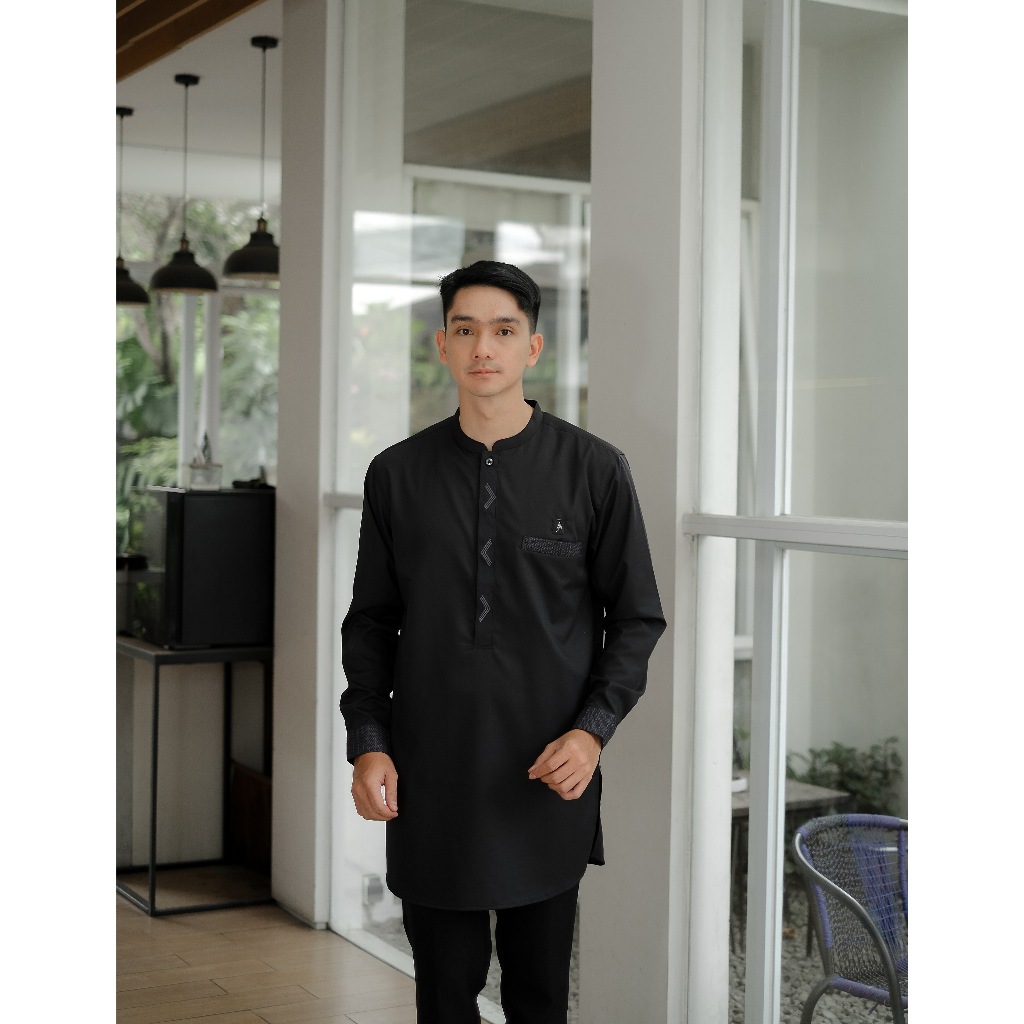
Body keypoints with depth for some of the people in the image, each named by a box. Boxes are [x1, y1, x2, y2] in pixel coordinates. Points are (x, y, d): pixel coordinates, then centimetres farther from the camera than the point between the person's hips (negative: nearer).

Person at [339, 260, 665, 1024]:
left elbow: (637, 618, 2)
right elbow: (371, 622, 9)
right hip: (429, 780, 1)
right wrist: (368, 743, -1)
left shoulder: (593, 469, -2)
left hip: (548, 781, -1)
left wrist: (593, 731, -10)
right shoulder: (397, 474, 4)